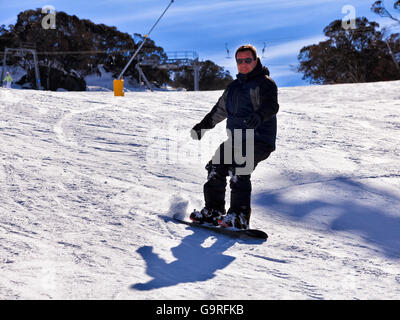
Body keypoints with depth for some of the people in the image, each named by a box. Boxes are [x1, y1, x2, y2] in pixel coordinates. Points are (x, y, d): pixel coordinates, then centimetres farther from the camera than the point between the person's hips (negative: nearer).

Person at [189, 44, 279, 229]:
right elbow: (220, 109, 33)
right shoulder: (234, 86, 20)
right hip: (236, 139, 8)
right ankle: (213, 211, 13)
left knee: (238, 170, -24)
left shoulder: (265, 83, -4)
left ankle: (240, 217, -22)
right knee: (216, 168, 2)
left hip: (259, 139, -8)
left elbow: (271, 105, -23)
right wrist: (203, 126, 38)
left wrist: (259, 116, -44)